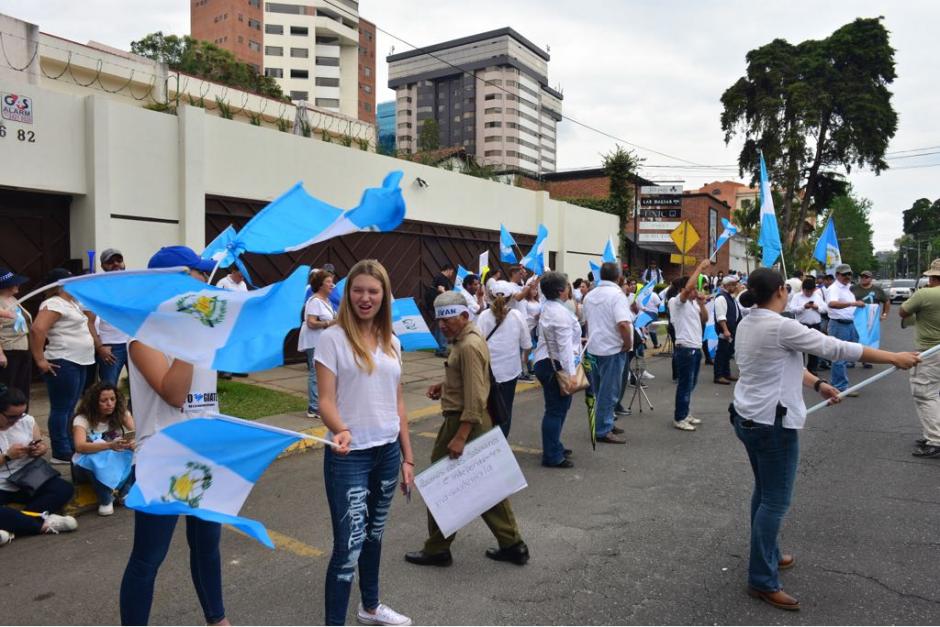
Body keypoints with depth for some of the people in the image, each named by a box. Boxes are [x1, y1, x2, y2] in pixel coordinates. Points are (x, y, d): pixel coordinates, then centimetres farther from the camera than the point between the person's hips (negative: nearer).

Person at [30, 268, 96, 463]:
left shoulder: (72, 303, 17)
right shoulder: (54, 304, -13)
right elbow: (37, 330, -25)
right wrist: (40, 360, -23)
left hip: (79, 362, 10)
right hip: (63, 364, -10)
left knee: (71, 408, 14)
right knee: (61, 409, -4)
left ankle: (71, 448, 21)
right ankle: (61, 453, 0)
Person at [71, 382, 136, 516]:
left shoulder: (121, 414, -7)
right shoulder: (82, 419, -17)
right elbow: (80, 446, -35)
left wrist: (133, 443, -45)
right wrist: (110, 445, -52)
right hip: (86, 465, -3)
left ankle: (125, 492, -10)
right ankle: (105, 499, -18)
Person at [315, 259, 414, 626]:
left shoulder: (392, 342, 6)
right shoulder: (333, 338, -10)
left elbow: (397, 402, 10)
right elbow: (326, 400, -14)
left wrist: (407, 457, 10)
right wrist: (340, 430, -35)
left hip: (388, 452, 6)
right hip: (349, 456, -5)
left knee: (374, 533, 21)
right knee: (349, 545, -5)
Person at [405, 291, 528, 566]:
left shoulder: (468, 346, -20)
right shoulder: (469, 337, 12)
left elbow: (475, 398, -25)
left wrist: (460, 437, -27)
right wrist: (445, 386, 10)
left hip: (463, 421, -10)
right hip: (479, 422, 10)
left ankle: (437, 550, 18)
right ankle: (512, 544, 22)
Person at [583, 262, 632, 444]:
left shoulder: (589, 295, 9)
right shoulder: (616, 294, -16)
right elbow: (623, 324, -27)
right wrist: (628, 343, -13)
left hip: (593, 348, 8)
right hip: (612, 349, -7)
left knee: (599, 390, 16)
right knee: (609, 392, -1)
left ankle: (604, 423, 26)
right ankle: (603, 430, 3)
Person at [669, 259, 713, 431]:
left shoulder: (693, 303, 13)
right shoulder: (676, 302, -12)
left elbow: (704, 320, 14)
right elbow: (687, 288, -30)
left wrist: (701, 304, -2)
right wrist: (700, 267, -23)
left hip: (696, 347, 9)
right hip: (685, 348, -9)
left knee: (691, 384, 15)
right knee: (685, 384, -4)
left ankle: (684, 414, 26)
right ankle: (679, 418, 4)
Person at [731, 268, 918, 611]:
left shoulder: (746, 324, 6)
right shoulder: (781, 327, -21)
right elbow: (837, 348, -15)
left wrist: (817, 384, 9)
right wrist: (894, 358, -5)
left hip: (747, 417, 9)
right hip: (773, 423, -9)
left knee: (764, 492, 22)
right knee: (775, 502, 0)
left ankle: (766, 555, 37)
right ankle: (762, 580, 8)